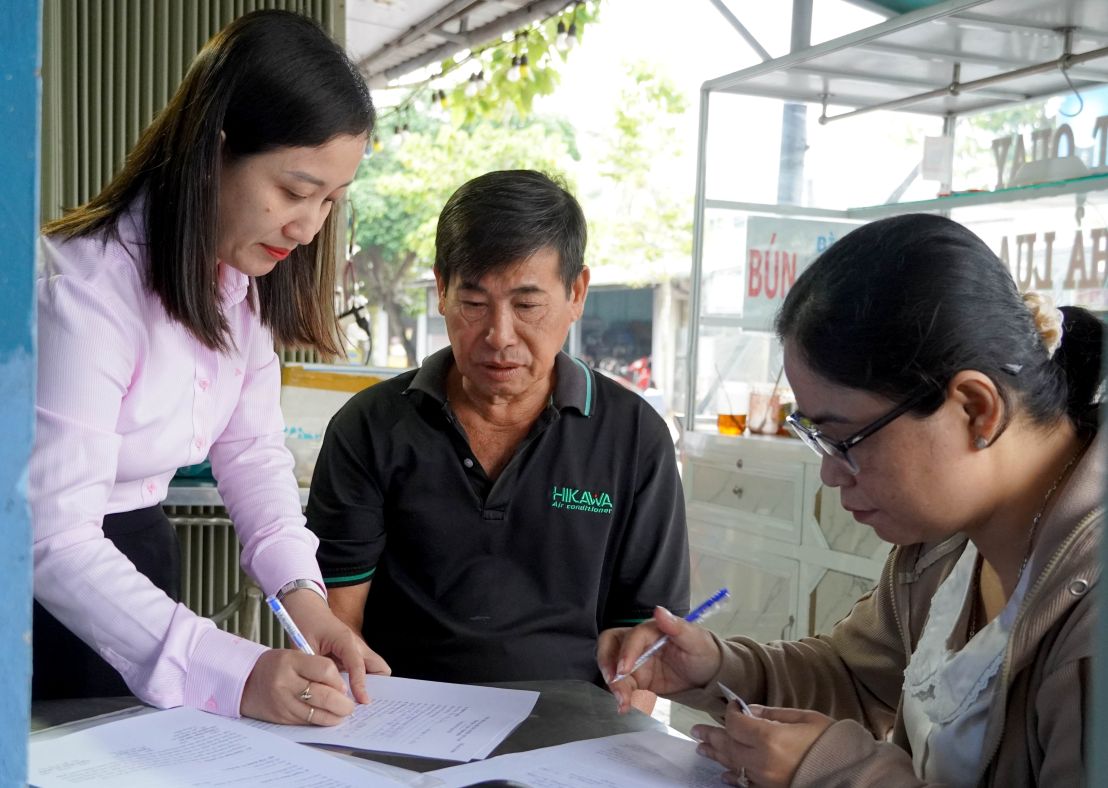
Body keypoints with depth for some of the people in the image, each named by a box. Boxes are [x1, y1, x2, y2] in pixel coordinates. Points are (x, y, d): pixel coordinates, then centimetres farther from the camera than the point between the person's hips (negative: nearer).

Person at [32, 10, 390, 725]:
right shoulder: (86, 288, -28)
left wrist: (301, 590, -17)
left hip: (141, 554, 7)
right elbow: (54, 539, -31)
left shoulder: (245, 278, -3)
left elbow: (253, 446, -1)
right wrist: (235, 675, -39)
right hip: (49, 593, -7)